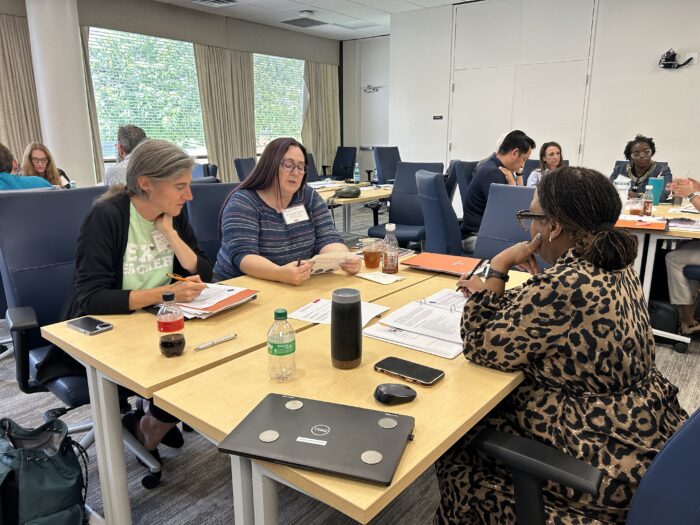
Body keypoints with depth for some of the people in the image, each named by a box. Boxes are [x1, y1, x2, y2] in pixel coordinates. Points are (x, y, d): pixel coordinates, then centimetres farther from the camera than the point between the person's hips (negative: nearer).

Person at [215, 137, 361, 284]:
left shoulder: (309, 197, 2)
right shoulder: (242, 202, -11)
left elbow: (328, 240, -4)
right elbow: (243, 256, -22)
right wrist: (280, 273, -39)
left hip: (300, 286, 3)